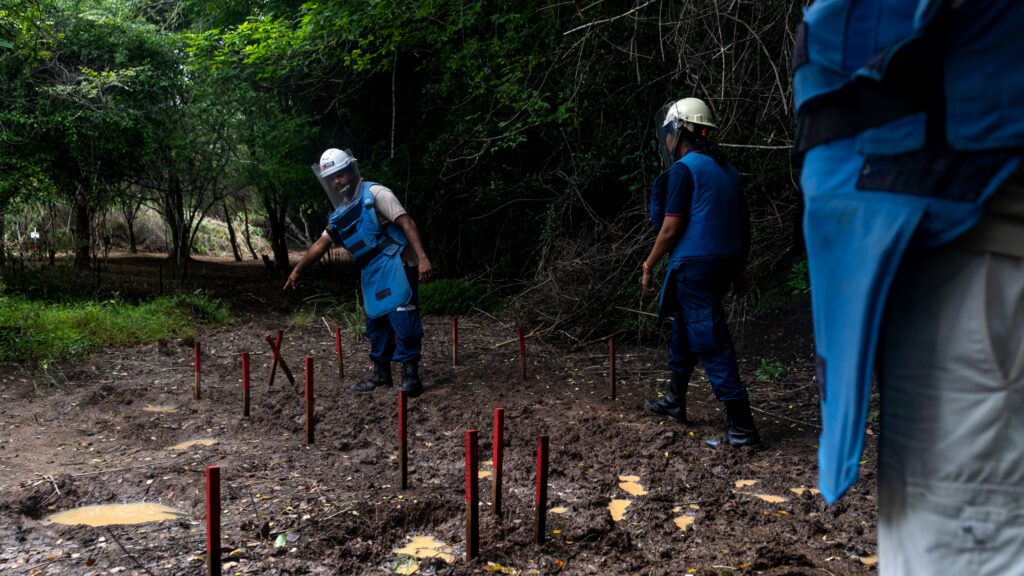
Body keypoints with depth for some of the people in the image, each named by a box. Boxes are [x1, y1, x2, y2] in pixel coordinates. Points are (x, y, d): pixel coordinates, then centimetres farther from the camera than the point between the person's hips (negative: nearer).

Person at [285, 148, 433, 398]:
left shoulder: (375, 194, -7)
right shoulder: (341, 213, 16)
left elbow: (406, 222, -15)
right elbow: (321, 244, 23)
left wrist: (422, 257, -26)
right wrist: (297, 270, 23)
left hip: (395, 265, -8)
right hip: (371, 274, 8)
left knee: (402, 319, -12)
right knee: (375, 322, 13)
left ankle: (411, 375, -6)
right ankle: (381, 373, 25)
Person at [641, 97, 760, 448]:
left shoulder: (683, 170, -12)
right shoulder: (725, 168, 14)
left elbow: (671, 227, -15)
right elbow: (740, 221, 16)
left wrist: (649, 266, -4)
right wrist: (738, 266, 23)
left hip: (695, 266, -9)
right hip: (724, 263, 9)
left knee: (712, 344, -6)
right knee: (685, 328, 24)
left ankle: (741, 426, -5)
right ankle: (674, 401, 38)